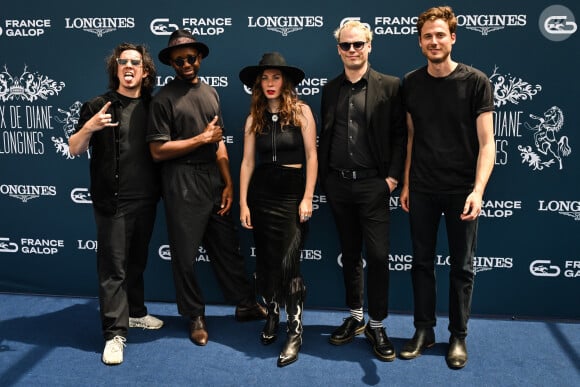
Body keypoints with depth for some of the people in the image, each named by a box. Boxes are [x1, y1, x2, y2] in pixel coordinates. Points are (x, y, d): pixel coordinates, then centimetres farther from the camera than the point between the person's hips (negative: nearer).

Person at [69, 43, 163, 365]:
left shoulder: (152, 107, 7)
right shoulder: (99, 106, -4)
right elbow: (74, 150, -3)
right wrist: (89, 127, -21)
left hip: (146, 199, 4)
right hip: (113, 201, -4)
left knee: (137, 261, 18)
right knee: (113, 266, -2)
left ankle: (135, 312, 35)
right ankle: (115, 333, 4)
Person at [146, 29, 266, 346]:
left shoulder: (210, 92, 11)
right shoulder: (164, 98, -7)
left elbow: (219, 142, 12)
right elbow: (158, 151, -12)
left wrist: (228, 183, 6)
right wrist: (201, 139, -11)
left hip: (213, 180, 5)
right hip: (182, 184, -5)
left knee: (227, 246, 13)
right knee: (185, 254, 6)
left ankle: (246, 303, 28)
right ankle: (195, 316, 22)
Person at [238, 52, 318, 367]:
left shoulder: (302, 111, -2)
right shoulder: (254, 117, 7)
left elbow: (311, 156, -5)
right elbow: (247, 161, 6)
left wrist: (307, 198, -10)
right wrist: (243, 203, 2)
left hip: (292, 191, -3)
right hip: (261, 192, 4)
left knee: (288, 261, -9)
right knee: (265, 258, 10)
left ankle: (295, 332, 1)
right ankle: (271, 318, 29)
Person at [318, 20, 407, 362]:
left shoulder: (390, 86, -2)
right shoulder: (330, 89, 9)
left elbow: (400, 134, -4)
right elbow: (325, 136, 12)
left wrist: (393, 176, -11)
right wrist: (323, 177, 6)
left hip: (372, 183, -4)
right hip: (338, 184, 4)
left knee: (378, 255, -2)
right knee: (350, 253, 13)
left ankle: (377, 325, 12)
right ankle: (355, 317, 26)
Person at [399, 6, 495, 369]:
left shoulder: (476, 81, -7)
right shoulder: (411, 83, 3)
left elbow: (486, 142, -11)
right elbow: (411, 137, 9)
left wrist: (478, 190, -22)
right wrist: (406, 183, 7)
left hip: (461, 189, -3)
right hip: (422, 189, 3)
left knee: (462, 267, 8)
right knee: (422, 261, 10)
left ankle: (459, 336, 22)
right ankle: (424, 329, 24)